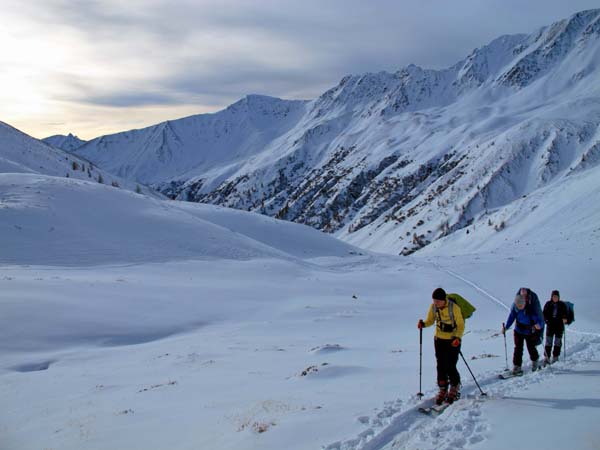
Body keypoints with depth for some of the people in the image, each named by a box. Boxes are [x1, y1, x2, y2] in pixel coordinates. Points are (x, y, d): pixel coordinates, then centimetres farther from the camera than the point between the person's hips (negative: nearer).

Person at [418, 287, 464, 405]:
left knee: (451, 367, -5)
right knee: (441, 366, 3)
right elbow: (430, 320, 8)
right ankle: (443, 390, 17)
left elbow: (461, 325, -13)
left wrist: (458, 337, -28)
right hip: (439, 339, 4)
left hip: (453, 341, -4)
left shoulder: (454, 308, -20)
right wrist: (423, 324, -14)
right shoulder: (433, 307, -6)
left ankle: (455, 389, 17)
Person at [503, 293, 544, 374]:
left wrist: (539, 325, -53)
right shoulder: (514, 307, -16)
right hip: (518, 331, 2)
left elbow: (539, 320, -31)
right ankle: (516, 366, 2)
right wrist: (506, 327, -17)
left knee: (531, 348, 9)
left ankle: (535, 360, 40)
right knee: (518, 348, -5)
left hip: (530, 332, -2)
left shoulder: (531, 308, -28)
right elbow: (511, 317, -5)